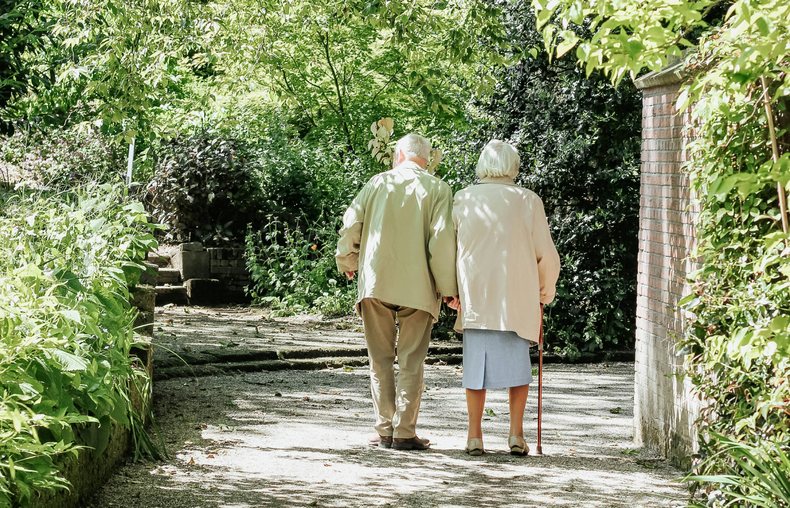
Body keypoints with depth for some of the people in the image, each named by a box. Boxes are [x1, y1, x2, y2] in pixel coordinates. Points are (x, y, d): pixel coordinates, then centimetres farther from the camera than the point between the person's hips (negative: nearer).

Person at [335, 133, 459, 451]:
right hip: (418, 286, -1)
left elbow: (351, 225, 4)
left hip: (375, 281, 2)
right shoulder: (437, 189, 1)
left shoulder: (378, 183, 7)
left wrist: (347, 263, 21)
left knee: (381, 359, 9)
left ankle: (384, 430, 7)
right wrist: (448, 287, -4)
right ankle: (404, 433, 0)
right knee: (411, 361, 3)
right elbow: (442, 238, -8)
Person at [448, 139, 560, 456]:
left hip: (474, 296, 1)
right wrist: (545, 292, 17)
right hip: (517, 298, -1)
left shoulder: (464, 200, 2)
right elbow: (546, 255, 2)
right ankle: (516, 433, 1)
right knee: (517, 362, 9)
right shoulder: (528, 201, 0)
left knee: (476, 362, 7)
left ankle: (474, 436, 4)